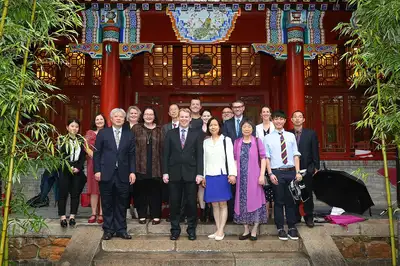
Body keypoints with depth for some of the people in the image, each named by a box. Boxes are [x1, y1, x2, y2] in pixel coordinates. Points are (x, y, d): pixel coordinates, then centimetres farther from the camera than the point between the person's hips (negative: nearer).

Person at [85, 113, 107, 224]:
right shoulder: (90, 133, 12)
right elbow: (86, 147, 1)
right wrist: (95, 155, -13)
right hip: (93, 164, 1)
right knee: (94, 189, 2)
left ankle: (101, 214, 4)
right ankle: (93, 213, 7)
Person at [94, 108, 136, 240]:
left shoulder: (129, 135, 8)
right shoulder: (103, 133, 4)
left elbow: (132, 155, 7)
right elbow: (97, 153, 2)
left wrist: (132, 172, 0)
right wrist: (97, 170, -6)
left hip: (123, 174, 1)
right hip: (106, 173, -1)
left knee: (121, 203, 7)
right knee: (107, 204, 7)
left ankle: (121, 229, 18)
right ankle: (108, 230, 18)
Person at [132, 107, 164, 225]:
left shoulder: (159, 130, 7)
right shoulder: (136, 128, 4)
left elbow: (162, 148, 3)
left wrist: (163, 165, -3)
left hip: (155, 166, 1)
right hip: (140, 165, -1)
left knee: (155, 191, 6)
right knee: (141, 190, 6)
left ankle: (156, 215, 17)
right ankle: (142, 215, 18)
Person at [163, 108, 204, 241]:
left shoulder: (197, 134, 4)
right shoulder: (170, 133, 7)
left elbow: (200, 154, 0)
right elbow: (166, 154, 4)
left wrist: (199, 173, -7)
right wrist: (165, 172, -2)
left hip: (191, 174, -1)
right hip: (174, 173, 1)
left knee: (191, 203, 5)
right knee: (174, 203, 7)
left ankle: (191, 229, 20)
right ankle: (175, 229, 20)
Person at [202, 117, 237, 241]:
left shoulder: (226, 140, 2)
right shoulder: (206, 142, 14)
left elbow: (230, 157, -5)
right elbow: (204, 160, 13)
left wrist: (232, 174, -15)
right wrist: (203, 176, 9)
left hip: (222, 175, -3)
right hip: (210, 176, 4)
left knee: (223, 204, 0)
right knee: (214, 204, 6)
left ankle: (221, 231, 5)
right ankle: (218, 230, 13)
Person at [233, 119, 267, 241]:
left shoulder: (257, 141, 2)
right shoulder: (237, 142, 9)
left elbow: (263, 158, -2)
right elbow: (235, 159, 9)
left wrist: (262, 175, -10)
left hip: (254, 177, -2)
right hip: (241, 177, 3)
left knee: (255, 201, 0)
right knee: (242, 202, 5)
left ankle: (254, 230, 10)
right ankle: (246, 230, 16)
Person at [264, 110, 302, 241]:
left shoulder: (291, 136, 8)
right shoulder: (267, 138, 2)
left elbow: (296, 155, 5)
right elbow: (266, 157, -1)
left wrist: (298, 172, -2)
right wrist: (270, 174, -9)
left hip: (291, 171, 2)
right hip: (277, 172, -2)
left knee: (290, 200, 9)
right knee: (279, 201, 5)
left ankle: (292, 228, 21)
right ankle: (280, 229, 17)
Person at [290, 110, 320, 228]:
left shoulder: (311, 133, 2)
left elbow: (315, 151, 3)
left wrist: (316, 167, -1)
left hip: (307, 169, 0)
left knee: (308, 194, 9)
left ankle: (309, 217, 21)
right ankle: (295, 216, 20)